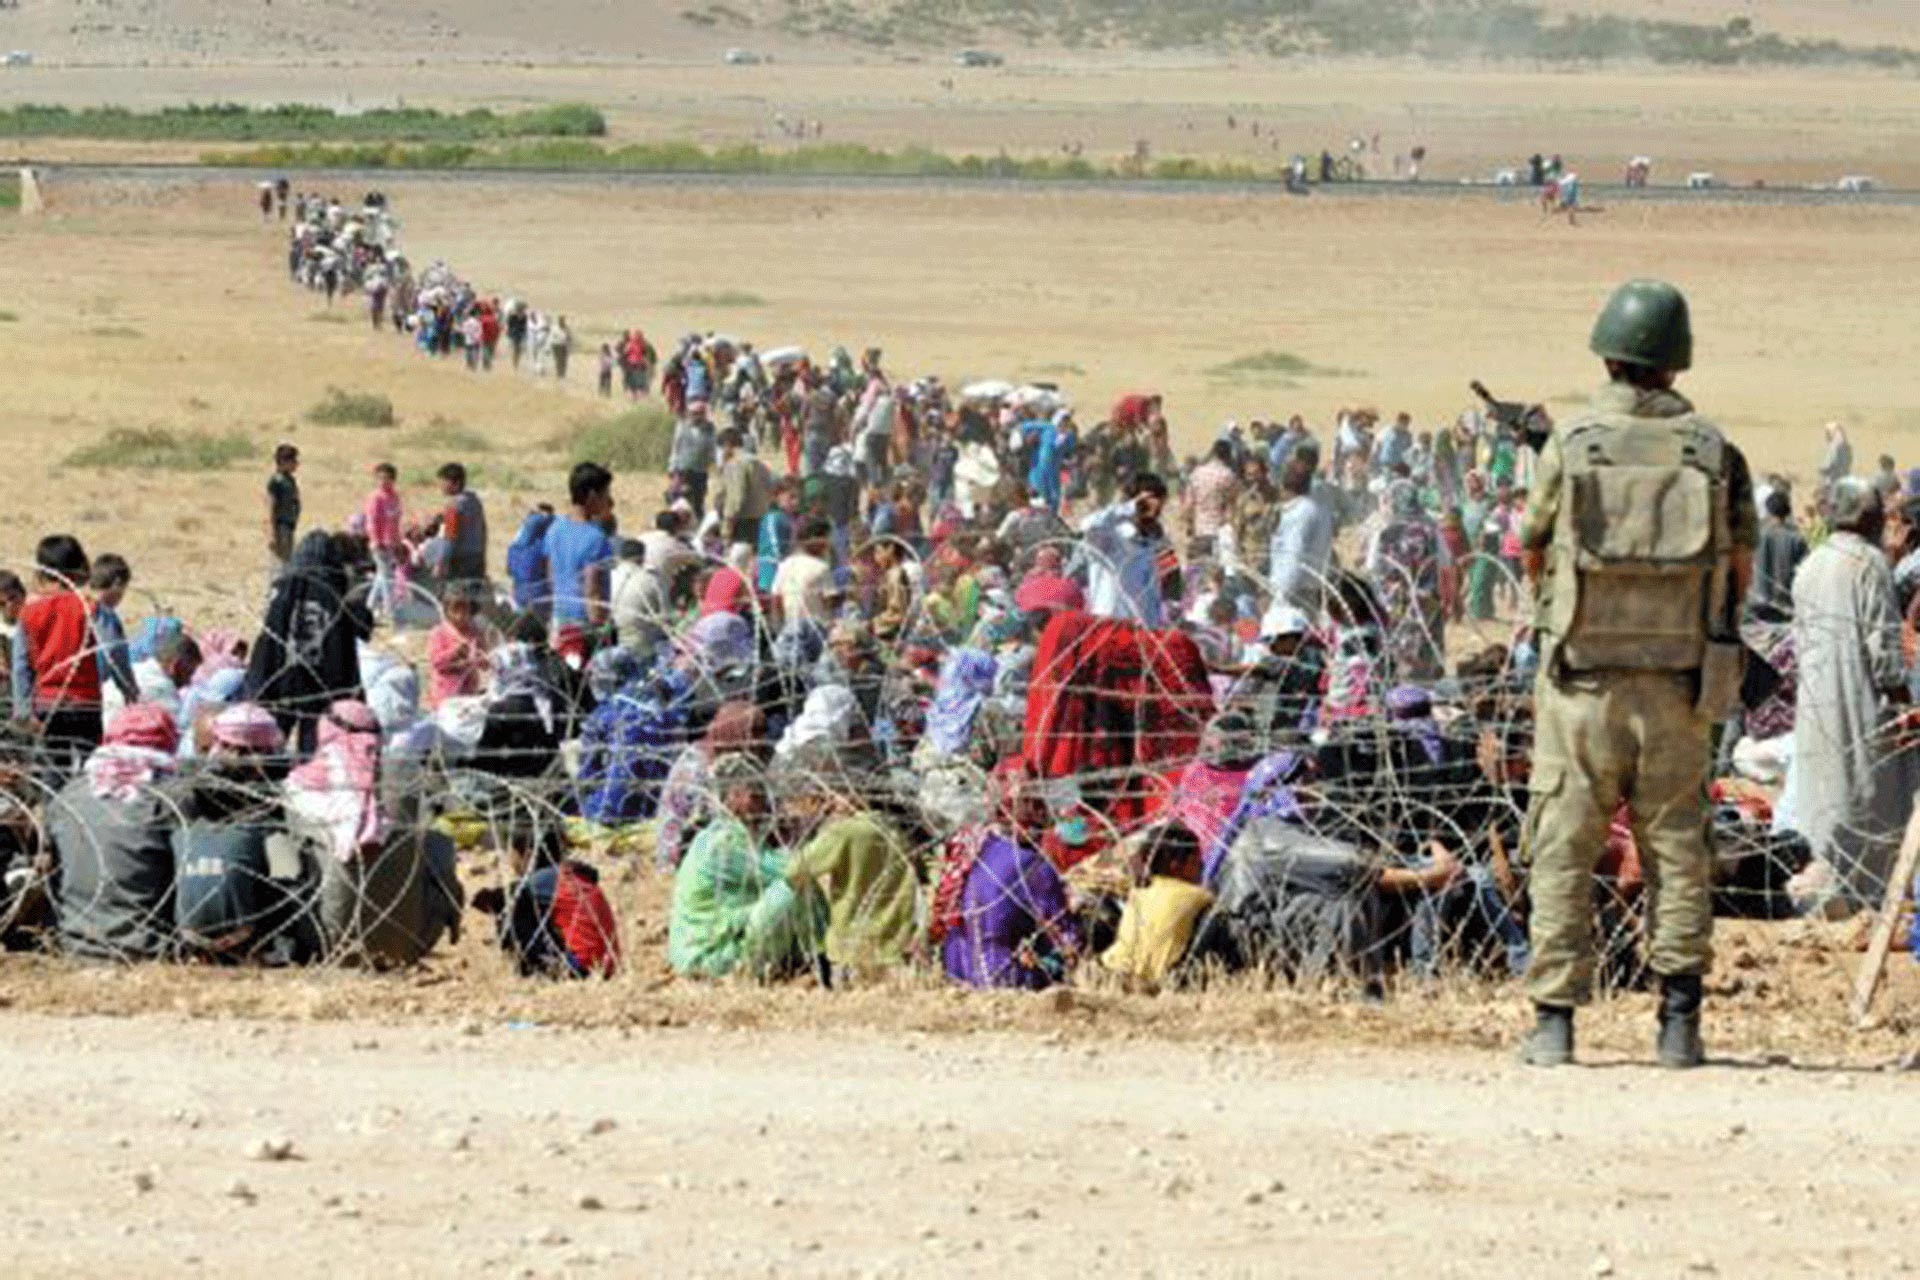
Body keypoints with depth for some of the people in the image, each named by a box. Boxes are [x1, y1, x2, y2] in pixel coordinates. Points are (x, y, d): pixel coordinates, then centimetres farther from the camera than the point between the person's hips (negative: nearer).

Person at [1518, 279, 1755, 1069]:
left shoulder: (1569, 447, -5)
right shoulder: (1714, 453, 0)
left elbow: (1533, 553, 6)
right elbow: (1741, 570, 6)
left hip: (1582, 680, -1)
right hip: (1678, 679, 1)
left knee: (1564, 849, 4)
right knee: (1677, 848, 9)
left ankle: (1554, 1021, 2)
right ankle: (1679, 1019, 5)